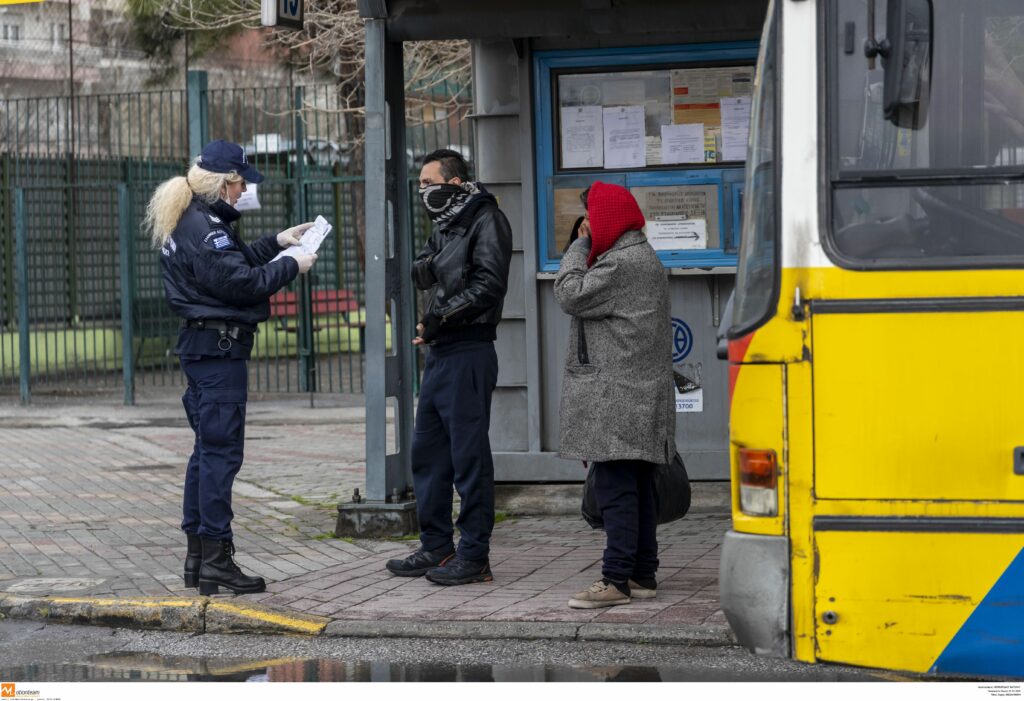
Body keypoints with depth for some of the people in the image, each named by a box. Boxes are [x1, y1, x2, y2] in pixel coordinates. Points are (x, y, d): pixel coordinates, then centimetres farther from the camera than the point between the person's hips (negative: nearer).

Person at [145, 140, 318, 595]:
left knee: (207, 450, 14)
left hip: (200, 347, 11)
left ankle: (197, 556, 19)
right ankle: (216, 559, -7)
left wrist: (276, 242, 19)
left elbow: (234, 264, 23)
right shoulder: (203, 227, -17)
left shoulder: (188, 221, 15)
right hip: (218, 348, -11)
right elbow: (241, 283, -19)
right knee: (221, 451, -8)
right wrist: (291, 266, -8)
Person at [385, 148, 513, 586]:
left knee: (468, 455, -7)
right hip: (439, 353, 10)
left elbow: (488, 285, -17)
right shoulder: (447, 224, 20)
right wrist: (427, 265, -8)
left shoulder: (486, 221, -8)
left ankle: (474, 556, -3)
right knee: (428, 451, 13)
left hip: (468, 354, -10)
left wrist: (439, 318, -16)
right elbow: (420, 275, 14)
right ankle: (436, 547, 21)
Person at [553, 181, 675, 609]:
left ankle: (616, 579, -14)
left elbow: (571, 296, -12)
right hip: (639, 394, 11)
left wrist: (579, 247, -3)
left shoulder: (620, 264, -15)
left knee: (615, 487, -12)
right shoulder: (644, 258, 21)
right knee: (638, 486, 12)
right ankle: (643, 575, 15)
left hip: (618, 396, -11)